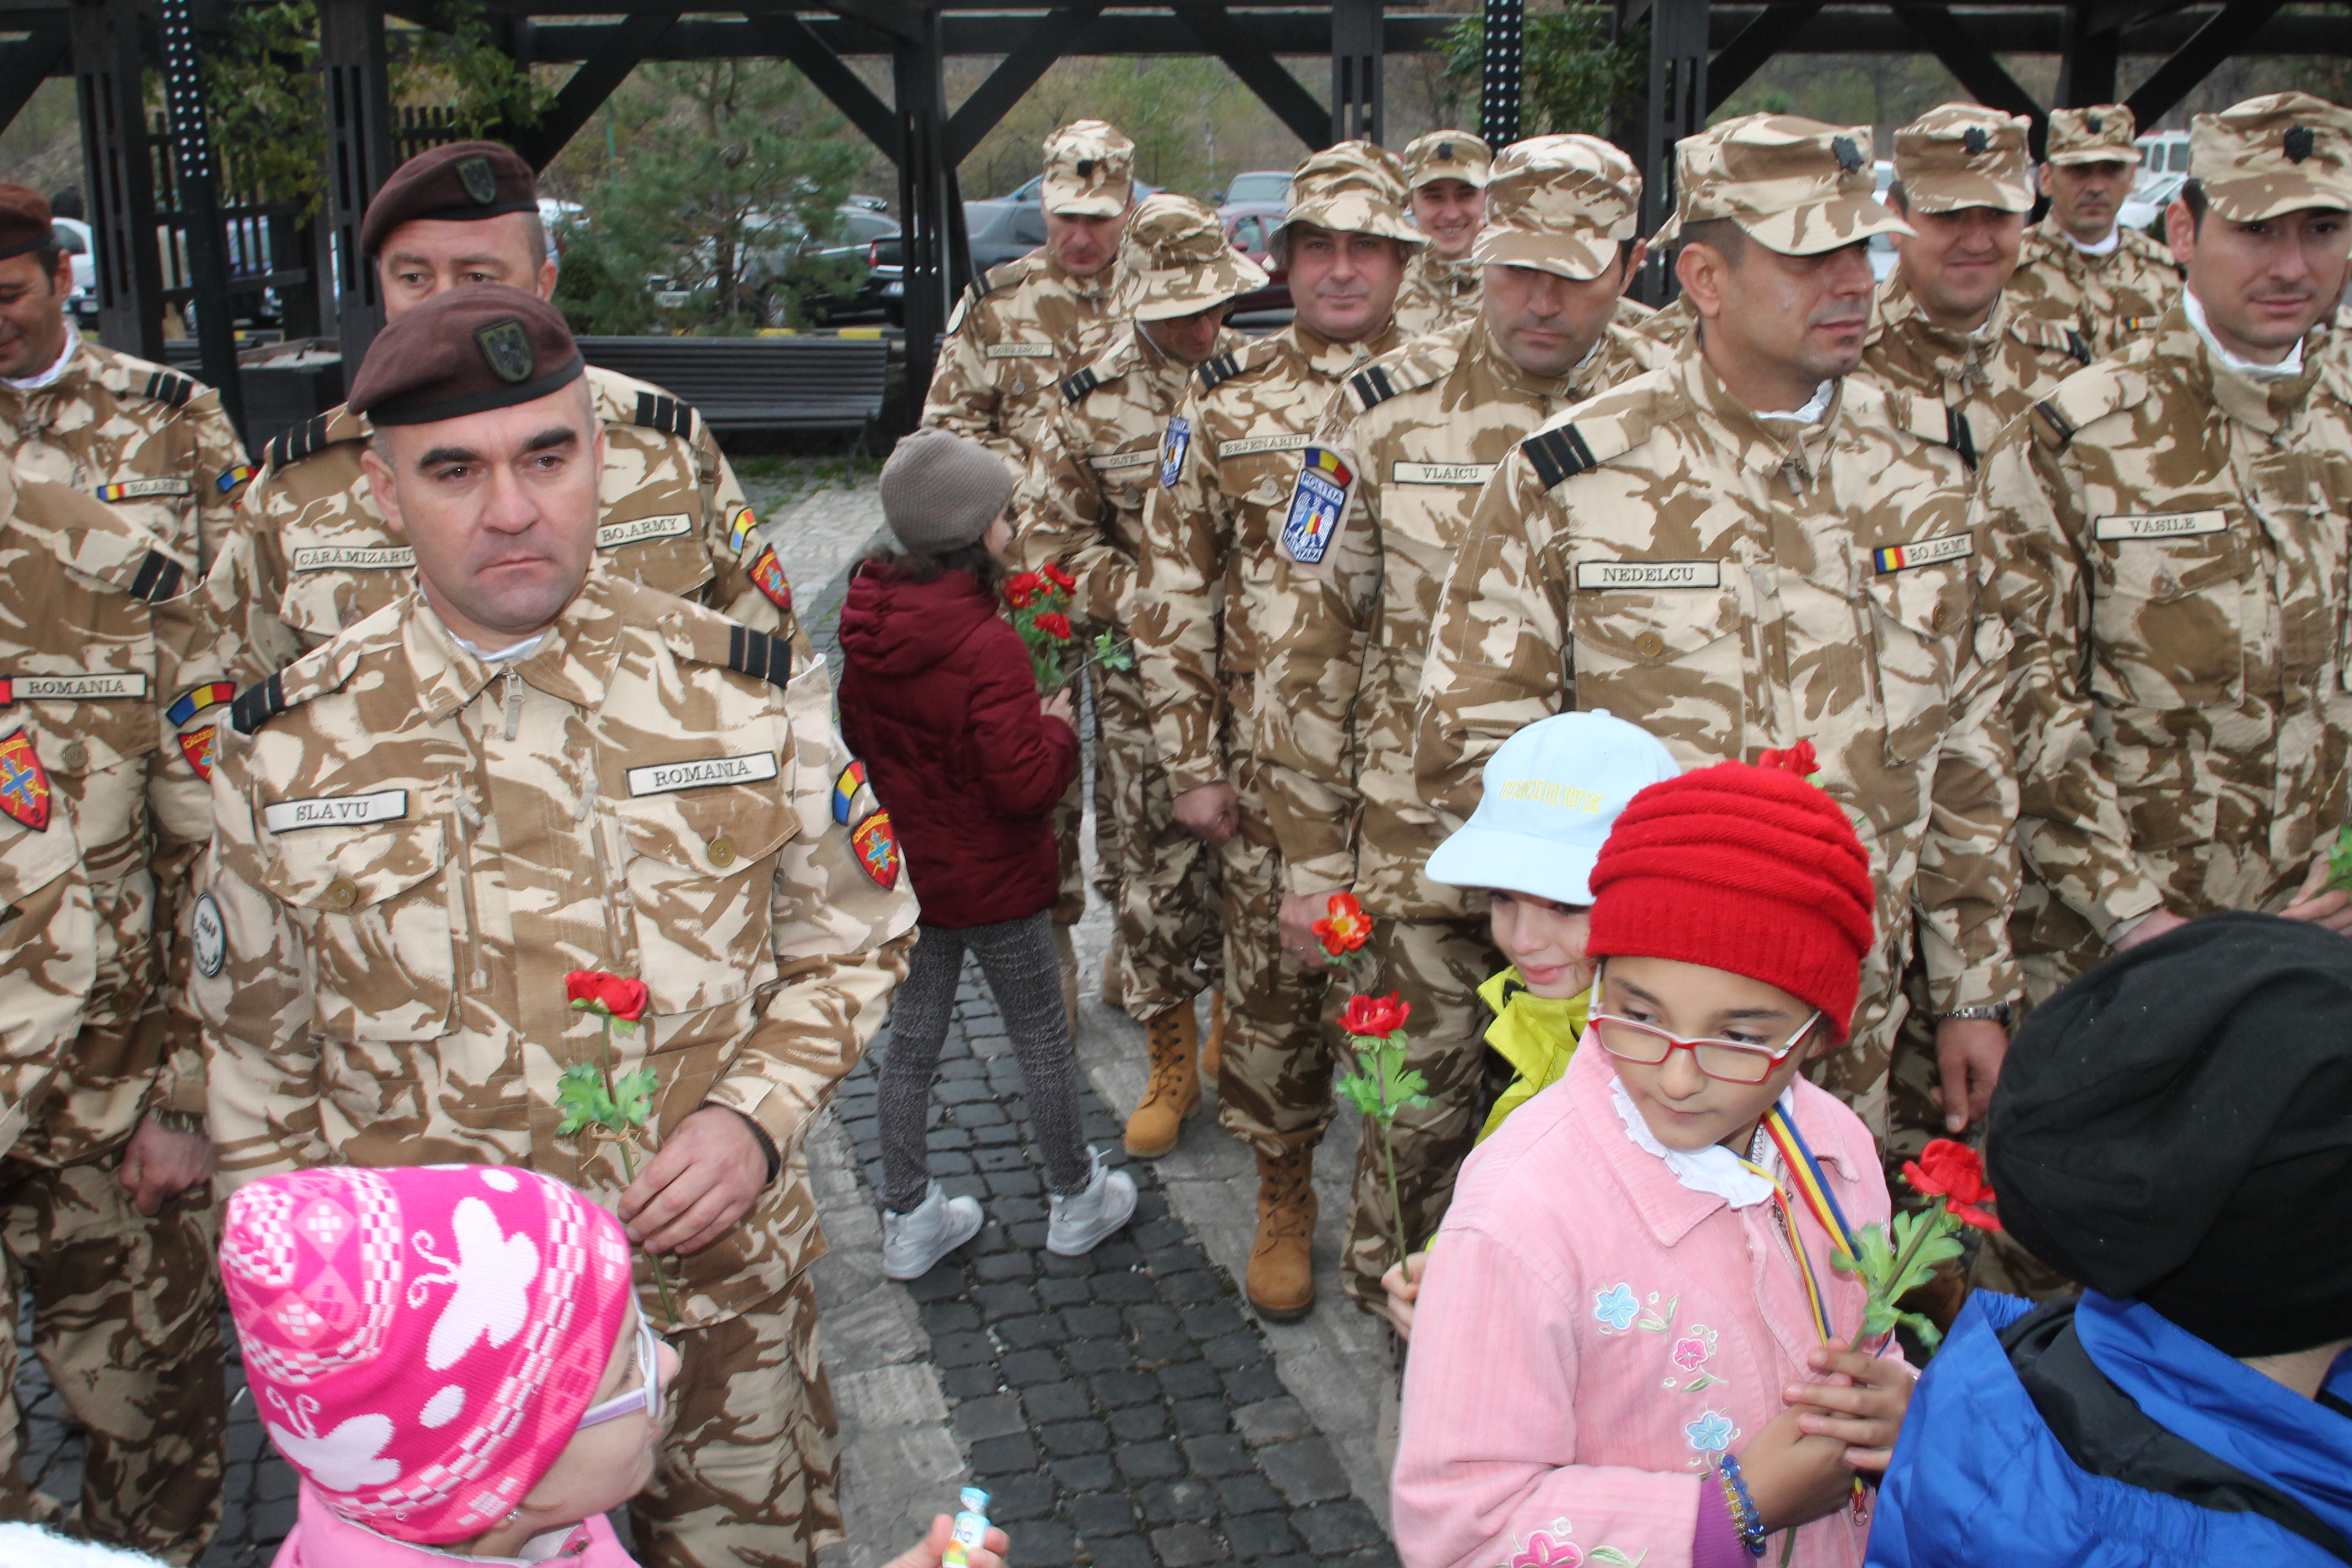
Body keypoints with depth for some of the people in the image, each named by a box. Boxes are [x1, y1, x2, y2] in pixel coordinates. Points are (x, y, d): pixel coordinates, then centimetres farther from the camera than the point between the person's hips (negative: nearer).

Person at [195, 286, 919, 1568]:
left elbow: (852, 944, 4)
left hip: (724, 1300, 0)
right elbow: (257, 1055, 6)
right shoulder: (286, 750, -7)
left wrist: (755, 1115, -12)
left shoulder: (754, 699, -9)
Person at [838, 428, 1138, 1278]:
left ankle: (908, 1219, 27)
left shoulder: (867, 637, -3)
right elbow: (1025, 785, -25)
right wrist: (1058, 729, -8)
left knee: (910, 1039, 16)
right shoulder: (989, 648, -27)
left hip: (904, 877, 7)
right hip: (995, 887, -6)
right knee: (1042, 1040, 12)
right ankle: (1075, 1200, 30)